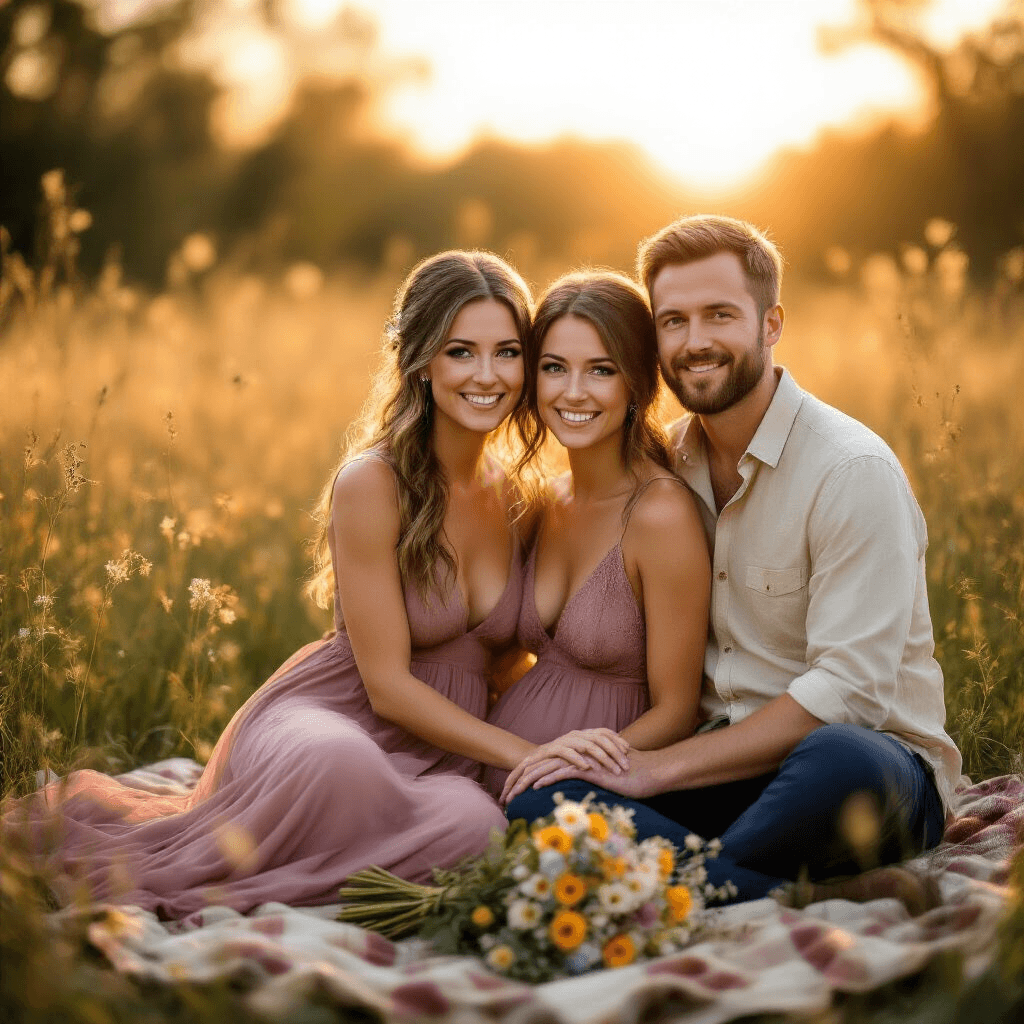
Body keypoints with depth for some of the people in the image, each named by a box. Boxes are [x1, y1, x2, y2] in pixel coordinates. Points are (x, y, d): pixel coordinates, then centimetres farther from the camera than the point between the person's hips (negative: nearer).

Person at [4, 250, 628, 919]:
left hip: (442, 754, 6)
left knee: (472, 823, -33)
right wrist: (529, 753, -16)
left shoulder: (518, 496, 8)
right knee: (338, 763, -44)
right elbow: (387, 684, -13)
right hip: (325, 721, -6)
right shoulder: (372, 484, -13)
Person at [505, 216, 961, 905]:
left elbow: (848, 690, -18)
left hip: (869, 755, -5)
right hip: (724, 761, 5)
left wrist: (657, 769, -20)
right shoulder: (669, 465, 10)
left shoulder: (853, 470, -11)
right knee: (537, 801, -24)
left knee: (838, 763, -42)